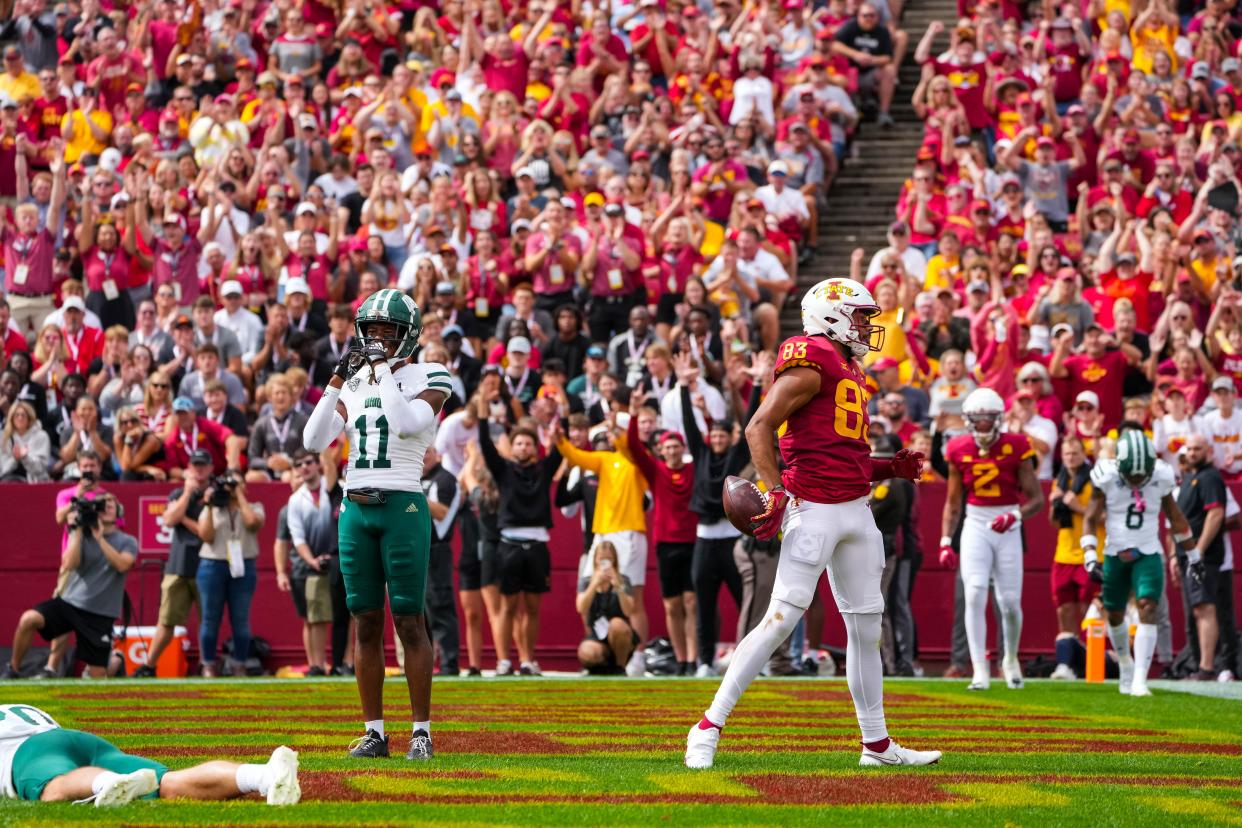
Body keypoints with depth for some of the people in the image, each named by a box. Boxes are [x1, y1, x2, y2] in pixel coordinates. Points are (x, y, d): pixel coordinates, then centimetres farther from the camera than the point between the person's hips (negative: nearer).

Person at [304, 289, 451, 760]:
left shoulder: (426, 378, 0)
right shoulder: (355, 384, 13)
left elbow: (406, 424, -19)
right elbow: (314, 441, 4)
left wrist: (385, 370, -13)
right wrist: (336, 382, -2)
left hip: (403, 508, -5)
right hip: (356, 509, 5)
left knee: (409, 621, -4)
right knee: (366, 624, 5)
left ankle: (421, 730, 1)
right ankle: (373, 732, 9)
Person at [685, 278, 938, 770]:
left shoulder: (850, 373, 20)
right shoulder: (811, 365, -9)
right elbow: (759, 426, -15)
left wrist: (892, 468, 10)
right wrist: (776, 492, -22)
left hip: (856, 510, 9)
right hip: (814, 511, -9)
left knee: (866, 627, 10)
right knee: (782, 618, -13)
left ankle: (877, 744, 18)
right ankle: (709, 728, -8)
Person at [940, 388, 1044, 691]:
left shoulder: (1015, 448, -6)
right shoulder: (960, 451, 1)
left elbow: (1036, 498, -4)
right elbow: (953, 503, 9)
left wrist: (1015, 516, -23)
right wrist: (945, 541, 1)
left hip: (1007, 530, -1)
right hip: (975, 526, 1)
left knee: (1009, 602, 1)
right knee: (975, 594, -16)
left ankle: (1011, 658, 31)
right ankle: (980, 670, -15)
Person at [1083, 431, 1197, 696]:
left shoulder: (1161, 478, -6)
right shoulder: (1106, 478, -11)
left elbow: (1176, 519, 8)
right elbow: (1090, 519, -4)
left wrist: (1194, 557, 15)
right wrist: (1090, 558, -16)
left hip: (1148, 555, -1)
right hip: (1115, 555, 1)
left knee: (1147, 610, -17)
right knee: (1115, 615, 10)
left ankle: (1140, 680, -19)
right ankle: (1125, 665, 38)